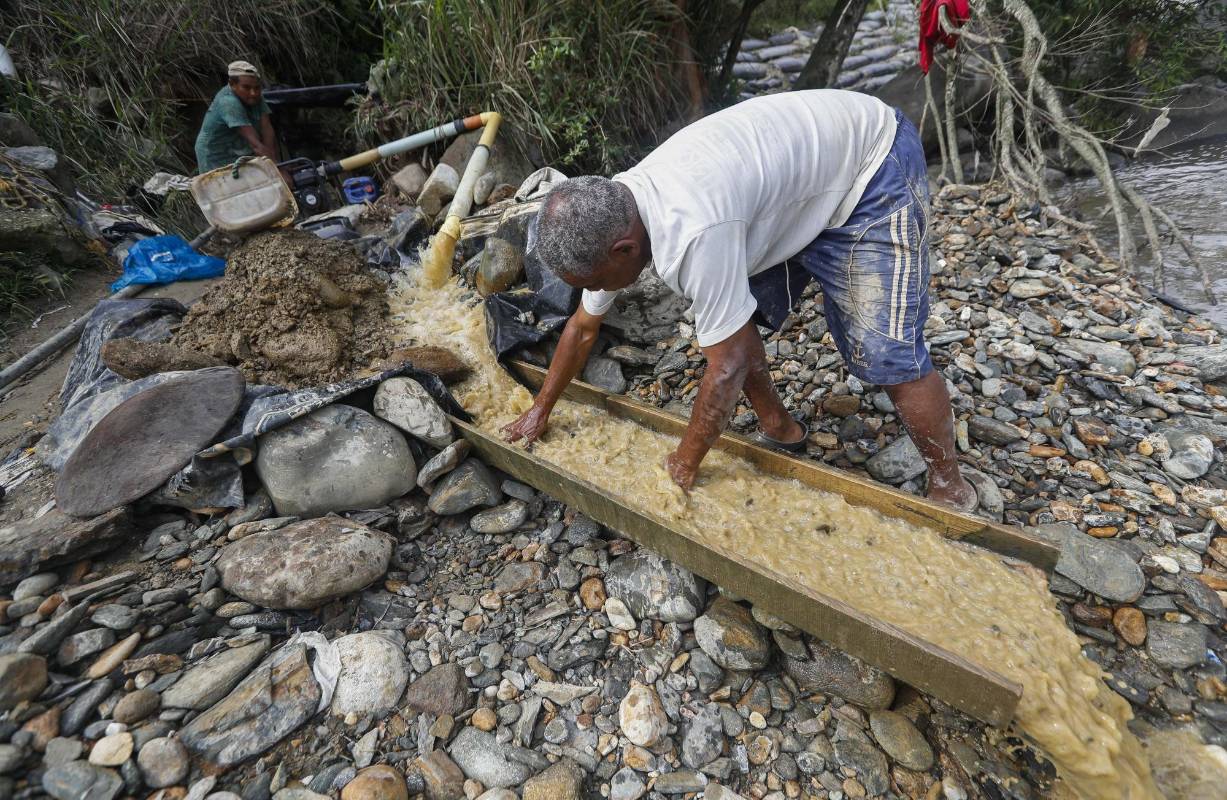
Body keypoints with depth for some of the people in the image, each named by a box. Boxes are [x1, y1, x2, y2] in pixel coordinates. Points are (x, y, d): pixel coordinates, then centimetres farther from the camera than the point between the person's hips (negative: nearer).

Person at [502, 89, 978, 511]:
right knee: (730, 316, 0)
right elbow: (583, 327, 2)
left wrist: (684, 467, -14)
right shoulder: (611, 220, -11)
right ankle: (781, 431, 19)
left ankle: (950, 489, 12)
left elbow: (727, 367, -31)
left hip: (872, 164, -7)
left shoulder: (691, 234, -40)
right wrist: (540, 410, 11)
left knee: (884, 354, -13)